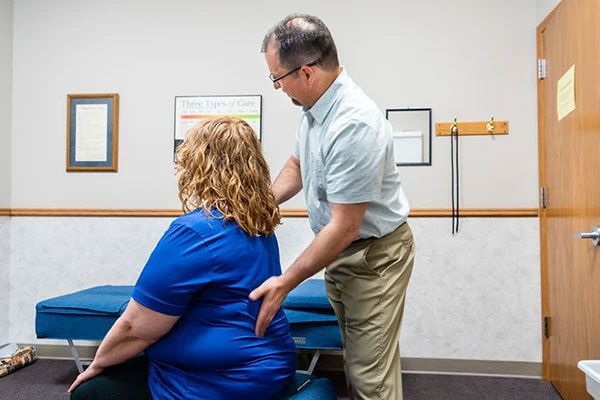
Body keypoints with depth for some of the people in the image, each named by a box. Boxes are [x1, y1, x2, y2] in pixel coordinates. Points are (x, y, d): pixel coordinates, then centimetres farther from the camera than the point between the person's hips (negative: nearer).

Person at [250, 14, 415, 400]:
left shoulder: (355, 125, -29)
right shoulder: (314, 106, -1)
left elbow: (345, 227, -27)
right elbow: (297, 164, 16)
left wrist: (285, 282, -21)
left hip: (374, 255, -8)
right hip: (339, 248, 9)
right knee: (354, 358, 20)